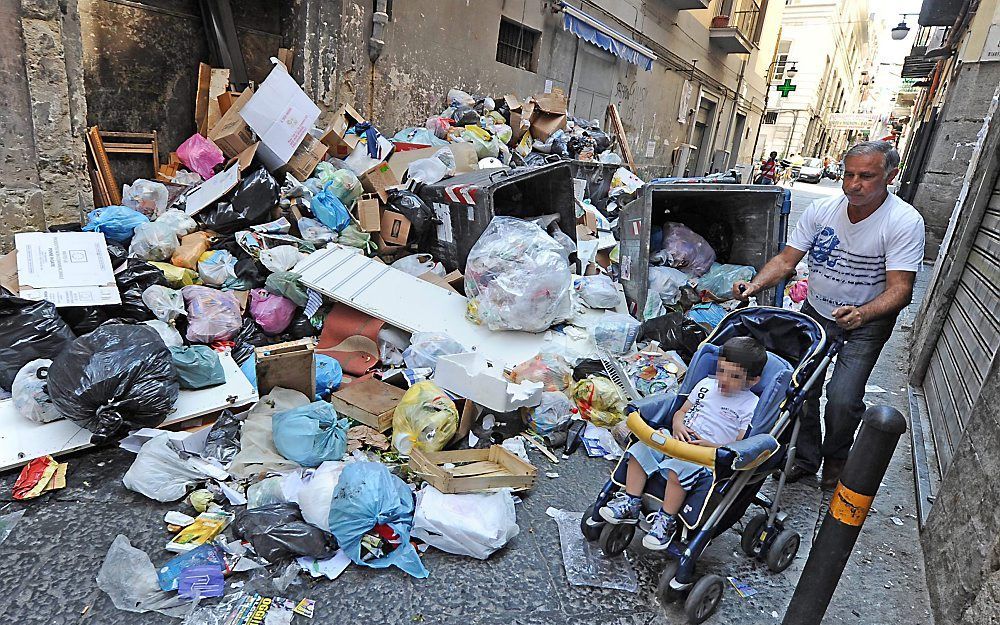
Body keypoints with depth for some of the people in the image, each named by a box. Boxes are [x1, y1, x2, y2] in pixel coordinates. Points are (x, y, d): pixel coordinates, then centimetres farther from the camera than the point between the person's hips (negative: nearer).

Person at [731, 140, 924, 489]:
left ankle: (836, 459, 18)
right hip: (816, 312, 3)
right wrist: (755, 285, -26)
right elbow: (786, 259, -7)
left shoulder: (905, 222, -18)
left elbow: (900, 289, -23)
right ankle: (806, 457, 23)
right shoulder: (822, 210, -8)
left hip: (867, 321, -3)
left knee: (842, 399, -14)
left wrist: (863, 313, -43)